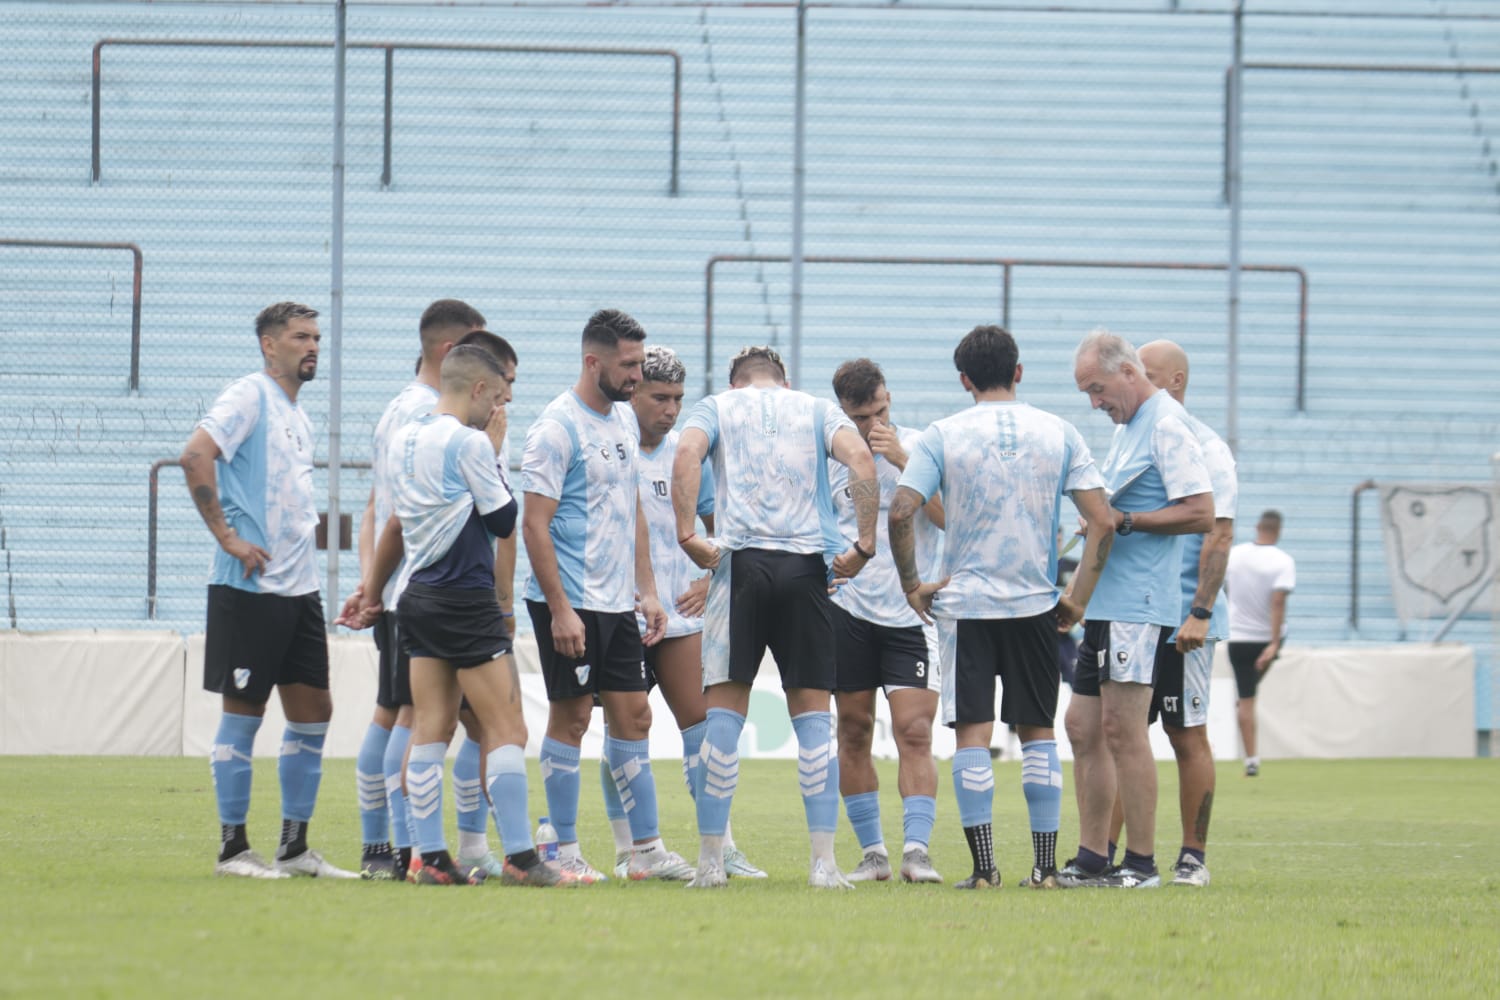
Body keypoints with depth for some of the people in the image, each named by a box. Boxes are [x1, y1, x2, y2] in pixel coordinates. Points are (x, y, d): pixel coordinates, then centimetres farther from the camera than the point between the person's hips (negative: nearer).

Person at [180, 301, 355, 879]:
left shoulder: (298, 417, 19)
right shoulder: (249, 398, -9)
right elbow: (195, 457, -22)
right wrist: (228, 536, -22)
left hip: (300, 588, 9)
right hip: (251, 587, -9)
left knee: (313, 712, 8)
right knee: (244, 712, -3)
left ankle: (294, 847, 14)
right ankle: (232, 847, 2)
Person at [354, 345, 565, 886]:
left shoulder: (402, 439, 10)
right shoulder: (468, 442, -13)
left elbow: (396, 521, 18)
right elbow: (503, 520, -5)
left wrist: (372, 590, 27)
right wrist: (494, 448, 3)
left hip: (417, 596, 8)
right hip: (466, 600, -8)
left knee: (431, 725, 7)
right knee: (506, 726, -5)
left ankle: (432, 857, 5)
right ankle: (519, 857, -8)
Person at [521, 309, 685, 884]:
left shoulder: (624, 421, 12)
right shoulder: (558, 428, -13)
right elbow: (535, 524, -15)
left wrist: (647, 591, 15)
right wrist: (560, 609, -19)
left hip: (617, 602, 8)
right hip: (570, 603, -8)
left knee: (633, 717, 7)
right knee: (571, 718, -2)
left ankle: (647, 849, 10)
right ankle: (564, 853, 5)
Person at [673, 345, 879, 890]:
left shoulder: (717, 406, 14)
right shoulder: (818, 410, 16)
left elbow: (686, 454, -7)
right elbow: (860, 459, -3)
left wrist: (687, 535, -10)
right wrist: (864, 544, -3)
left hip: (740, 559, -1)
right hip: (806, 565, 1)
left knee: (724, 712, 2)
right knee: (813, 716, 4)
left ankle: (710, 860, 2)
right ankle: (823, 861, -1)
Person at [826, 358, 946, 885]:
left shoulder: (920, 447, 0)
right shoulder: (829, 458, 5)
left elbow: (948, 516, -12)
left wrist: (902, 461, -17)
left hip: (913, 611, -2)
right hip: (849, 609, 2)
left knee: (915, 732, -10)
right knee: (854, 732, 3)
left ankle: (916, 849, -11)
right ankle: (872, 852, 11)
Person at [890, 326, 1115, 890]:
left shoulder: (943, 437, -3)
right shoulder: (1058, 434, 2)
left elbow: (901, 511, -12)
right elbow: (1101, 521, -3)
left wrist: (912, 586, 0)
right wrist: (1078, 599, 5)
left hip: (964, 604, -2)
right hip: (1035, 605, 2)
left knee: (973, 734, 0)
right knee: (1038, 733, 10)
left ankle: (983, 867, -5)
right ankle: (1045, 866, 8)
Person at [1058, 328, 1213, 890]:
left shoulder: (1167, 425, -11)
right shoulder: (1127, 426, 20)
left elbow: (1201, 514, -17)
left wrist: (1123, 521, -17)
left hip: (1138, 605, -10)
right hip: (1105, 604, 10)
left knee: (1122, 729, -10)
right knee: (1084, 728, 9)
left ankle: (1141, 864, -6)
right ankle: (1092, 860, 12)